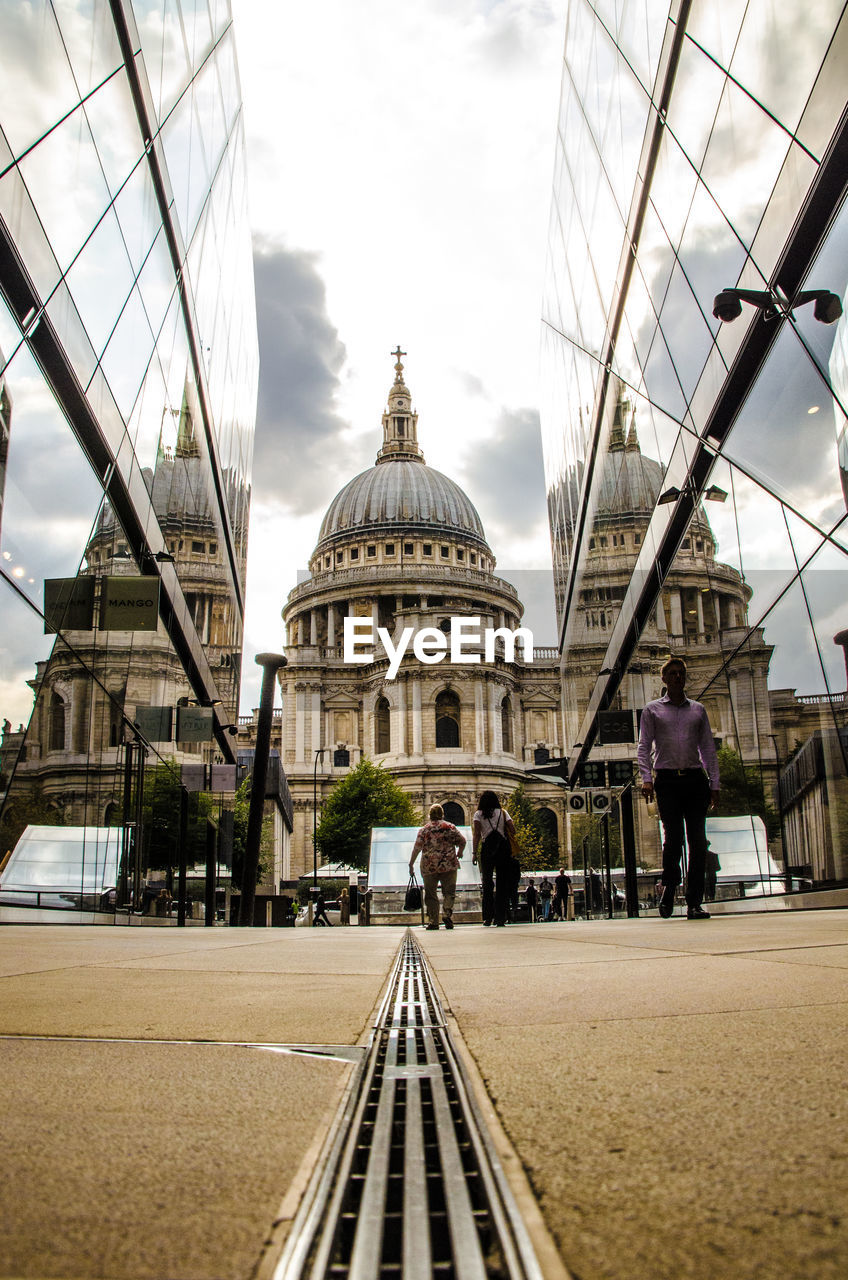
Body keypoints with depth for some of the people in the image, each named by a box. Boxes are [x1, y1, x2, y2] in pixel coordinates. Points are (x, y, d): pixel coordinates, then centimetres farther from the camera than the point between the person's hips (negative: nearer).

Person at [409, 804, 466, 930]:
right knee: (449, 892, 6)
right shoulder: (450, 827, 4)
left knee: (430, 894, 7)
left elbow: (417, 847, -2)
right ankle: (447, 914, -15)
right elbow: (462, 841, 4)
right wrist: (459, 852, 23)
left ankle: (433, 921, 4)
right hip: (449, 865, 0)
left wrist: (411, 863, 5)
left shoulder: (424, 829, 3)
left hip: (429, 866, 0)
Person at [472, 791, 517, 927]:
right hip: (503, 848, 1)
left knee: (487, 884, 7)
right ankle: (500, 918, 2)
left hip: (487, 848, -1)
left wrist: (474, 852, -8)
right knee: (502, 884, 5)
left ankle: (488, 917, 4)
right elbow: (513, 831, 0)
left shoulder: (478, 814, 5)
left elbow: (477, 834, -7)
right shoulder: (503, 812, 8)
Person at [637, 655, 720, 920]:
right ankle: (669, 887, 15)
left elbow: (708, 748, 15)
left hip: (696, 779, 2)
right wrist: (646, 778, -9)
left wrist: (714, 783, 6)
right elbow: (644, 747, 5)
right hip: (667, 779, -2)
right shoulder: (652, 710, 11)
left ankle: (694, 903, 2)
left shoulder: (698, 710, 17)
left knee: (697, 840, -3)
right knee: (673, 838, -8)